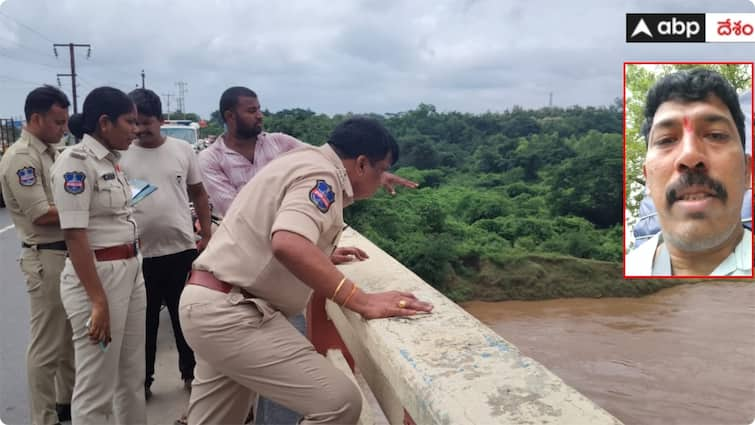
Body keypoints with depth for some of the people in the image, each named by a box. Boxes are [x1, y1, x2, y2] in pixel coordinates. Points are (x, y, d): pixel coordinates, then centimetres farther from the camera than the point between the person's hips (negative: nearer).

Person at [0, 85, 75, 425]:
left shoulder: (52, 152, 12)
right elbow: (42, 215, -20)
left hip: (70, 253, 9)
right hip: (46, 258, -9)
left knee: (70, 336, 19)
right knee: (47, 344, 1)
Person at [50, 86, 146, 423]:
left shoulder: (111, 161, 10)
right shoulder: (75, 161, -14)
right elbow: (75, 235, -19)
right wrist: (98, 301, -22)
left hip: (131, 270, 8)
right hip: (96, 274, -8)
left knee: (132, 375, 18)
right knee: (97, 384, 4)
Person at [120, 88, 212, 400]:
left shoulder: (182, 150, 2)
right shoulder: (121, 156, -2)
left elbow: (199, 194, 9)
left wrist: (206, 236, 3)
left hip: (182, 249, 1)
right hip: (141, 254, -1)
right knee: (145, 321, 12)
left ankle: (190, 372, 31)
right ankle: (143, 380, 28)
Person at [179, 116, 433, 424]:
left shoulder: (306, 160, 16)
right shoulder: (321, 173, -15)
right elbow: (288, 244, -35)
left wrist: (324, 255, 43)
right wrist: (362, 301, -32)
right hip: (231, 312, -11)